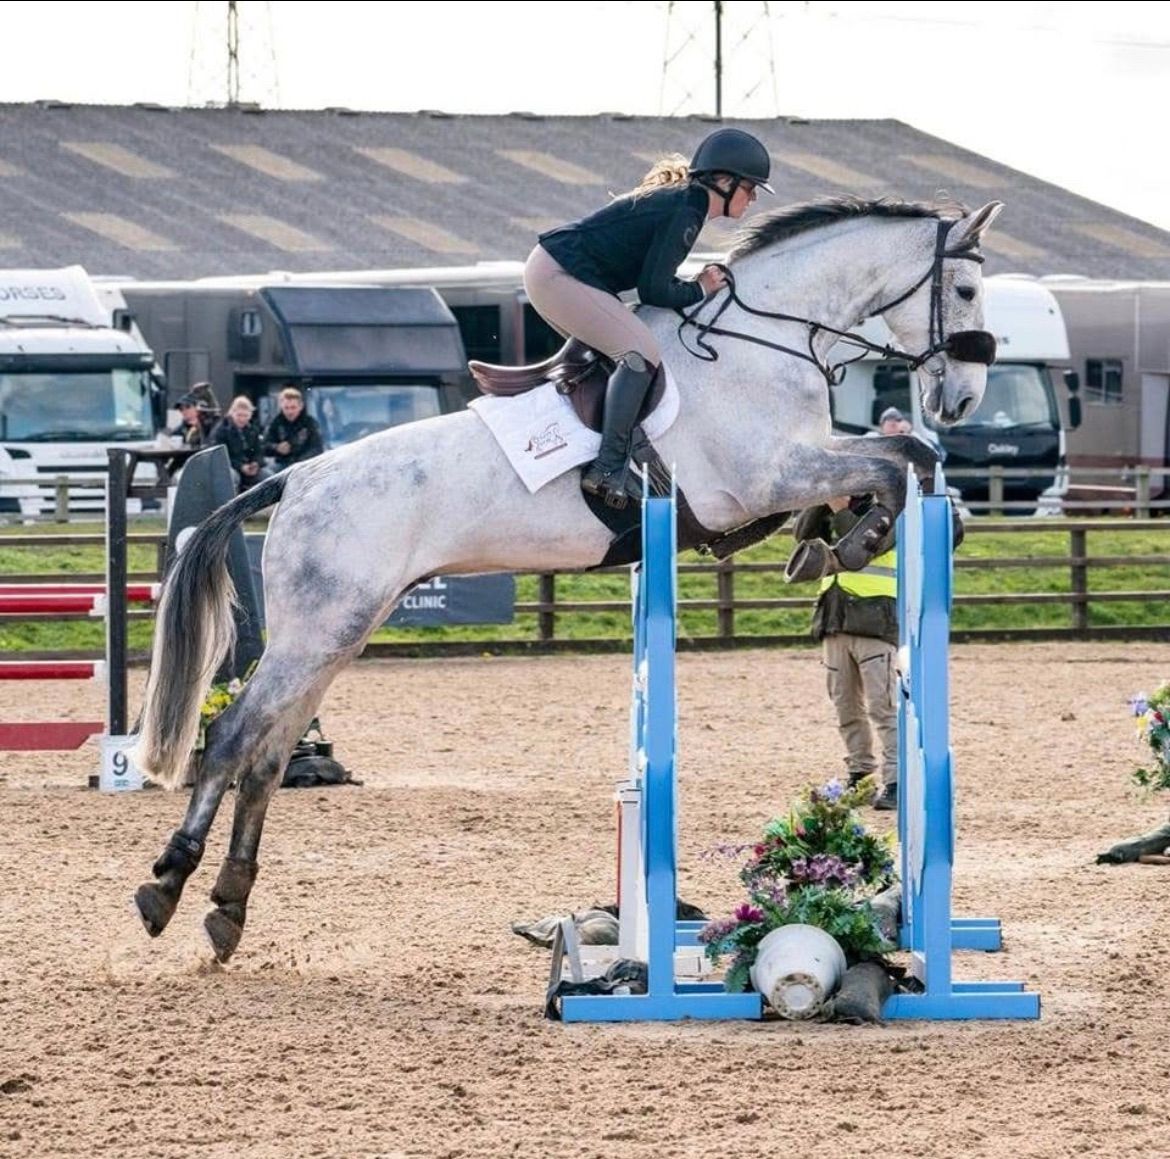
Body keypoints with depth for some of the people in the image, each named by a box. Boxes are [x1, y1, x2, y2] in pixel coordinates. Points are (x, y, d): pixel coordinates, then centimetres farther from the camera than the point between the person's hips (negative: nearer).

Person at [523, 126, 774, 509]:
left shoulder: (677, 199, 17)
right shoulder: (686, 211, -14)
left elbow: (650, 278, 19)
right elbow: (654, 290, -17)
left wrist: (701, 284, 8)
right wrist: (699, 290, -2)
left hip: (552, 269, 11)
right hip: (557, 275, -11)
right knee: (640, 352, -20)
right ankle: (608, 469, -23)